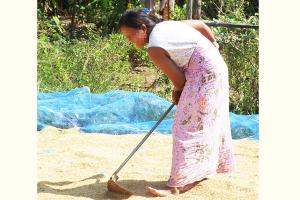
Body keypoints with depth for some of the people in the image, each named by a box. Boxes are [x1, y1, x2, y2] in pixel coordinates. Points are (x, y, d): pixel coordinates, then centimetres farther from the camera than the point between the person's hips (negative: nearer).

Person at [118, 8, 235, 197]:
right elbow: (201, 24, 16)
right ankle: (204, 169, 34)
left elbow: (179, 80, -14)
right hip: (214, 66, 10)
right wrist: (213, 43, 32)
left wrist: (177, 93, 8)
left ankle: (178, 185, -9)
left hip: (203, 76, -10)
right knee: (208, 122, 19)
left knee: (188, 126, -10)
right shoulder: (165, 24, 7)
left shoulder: (154, 48, -18)